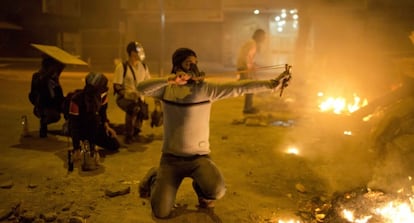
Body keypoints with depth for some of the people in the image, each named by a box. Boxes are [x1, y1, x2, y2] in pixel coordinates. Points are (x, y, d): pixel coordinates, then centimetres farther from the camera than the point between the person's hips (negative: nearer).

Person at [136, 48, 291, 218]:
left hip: (199, 157, 0)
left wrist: (270, 84, -25)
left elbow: (239, 87, -15)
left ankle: (201, 188, 11)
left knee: (217, 190, -29)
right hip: (171, 158, 1)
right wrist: (168, 80, -33)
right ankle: (155, 178, 29)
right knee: (161, 212, -5)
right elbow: (142, 88, -19)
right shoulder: (166, 88, -3)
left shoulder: (206, 89, -7)